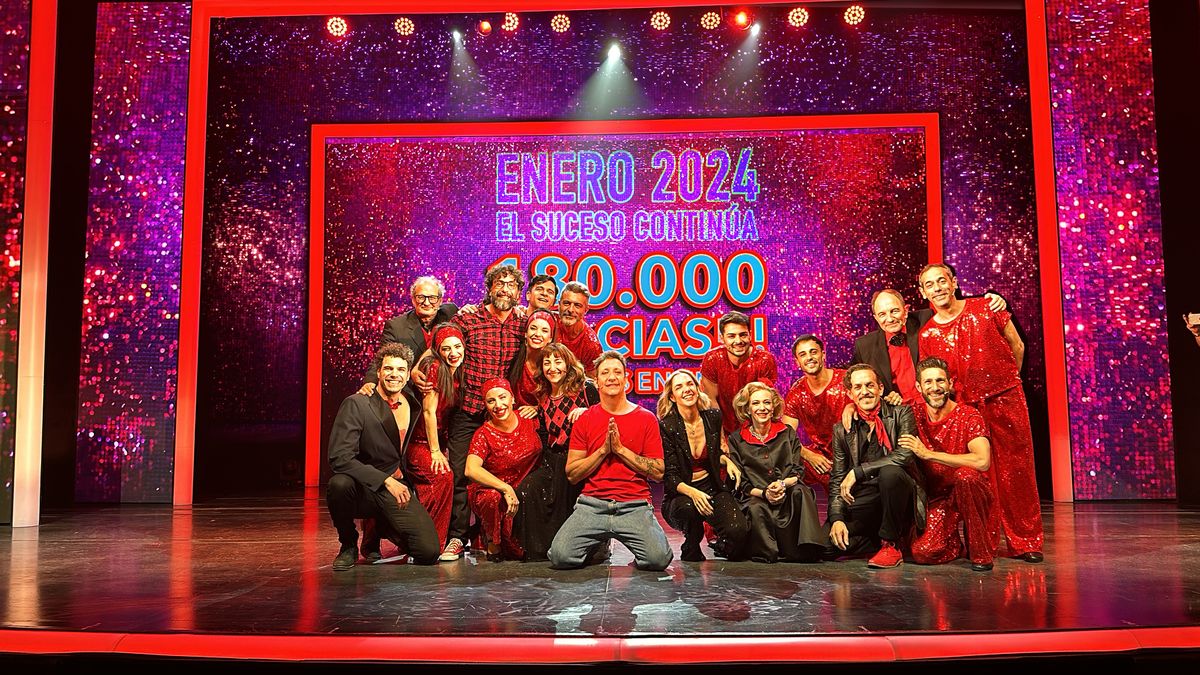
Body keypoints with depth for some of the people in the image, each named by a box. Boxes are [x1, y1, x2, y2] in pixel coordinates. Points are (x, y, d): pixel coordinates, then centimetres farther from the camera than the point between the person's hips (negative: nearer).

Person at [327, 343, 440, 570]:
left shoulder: (413, 404, 5)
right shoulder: (356, 404, -11)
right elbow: (339, 458, -20)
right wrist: (386, 481, -24)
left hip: (399, 490, 4)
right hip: (364, 489, -4)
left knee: (429, 553, -13)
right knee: (339, 483, -37)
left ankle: (383, 526, 20)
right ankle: (348, 546, -6)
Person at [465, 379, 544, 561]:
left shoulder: (528, 419, -2)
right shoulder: (484, 434, -12)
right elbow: (471, 470, -27)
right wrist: (506, 489, -34)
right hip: (492, 491, -4)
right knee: (494, 498, -37)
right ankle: (493, 545, -10)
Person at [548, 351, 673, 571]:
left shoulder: (646, 418, 6)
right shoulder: (585, 420, 8)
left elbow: (658, 473, 1)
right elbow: (571, 474, 4)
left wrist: (621, 449, -8)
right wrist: (603, 450, -8)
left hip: (635, 506, -1)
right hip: (591, 505, 1)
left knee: (658, 559, -26)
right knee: (560, 556, -20)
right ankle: (598, 545, 15)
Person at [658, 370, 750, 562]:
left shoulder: (713, 417, 2)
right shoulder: (666, 427, -12)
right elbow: (669, 476, -13)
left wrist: (726, 460, -1)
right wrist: (692, 492, -32)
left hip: (712, 487, 3)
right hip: (680, 494, -3)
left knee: (738, 530, -25)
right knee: (688, 508, -39)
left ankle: (721, 544, 14)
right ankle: (691, 551, -6)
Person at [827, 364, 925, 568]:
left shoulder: (901, 414, 0)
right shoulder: (842, 429, 8)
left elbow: (904, 455, -17)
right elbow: (837, 479, 6)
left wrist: (858, 472, -18)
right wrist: (837, 518, -10)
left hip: (899, 496, -3)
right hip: (863, 502, 3)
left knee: (890, 472, -36)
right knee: (829, 541, -21)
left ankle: (891, 545, -17)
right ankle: (879, 541, 9)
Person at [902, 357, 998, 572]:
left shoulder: (968, 416, -12)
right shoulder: (916, 416, 0)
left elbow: (982, 461, -29)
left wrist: (928, 454, -25)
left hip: (969, 494, -2)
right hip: (936, 498, 2)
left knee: (965, 475, -37)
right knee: (923, 552, -23)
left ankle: (981, 552, -17)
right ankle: (955, 543, 15)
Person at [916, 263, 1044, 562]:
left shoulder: (986, 309, -2)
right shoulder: (927, 335, -1)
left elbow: (1016, 346, 10)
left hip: (1006, 401, 0)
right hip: (966, 408, 1)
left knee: (1017, 472, 2)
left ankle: (1026, 542, 13)